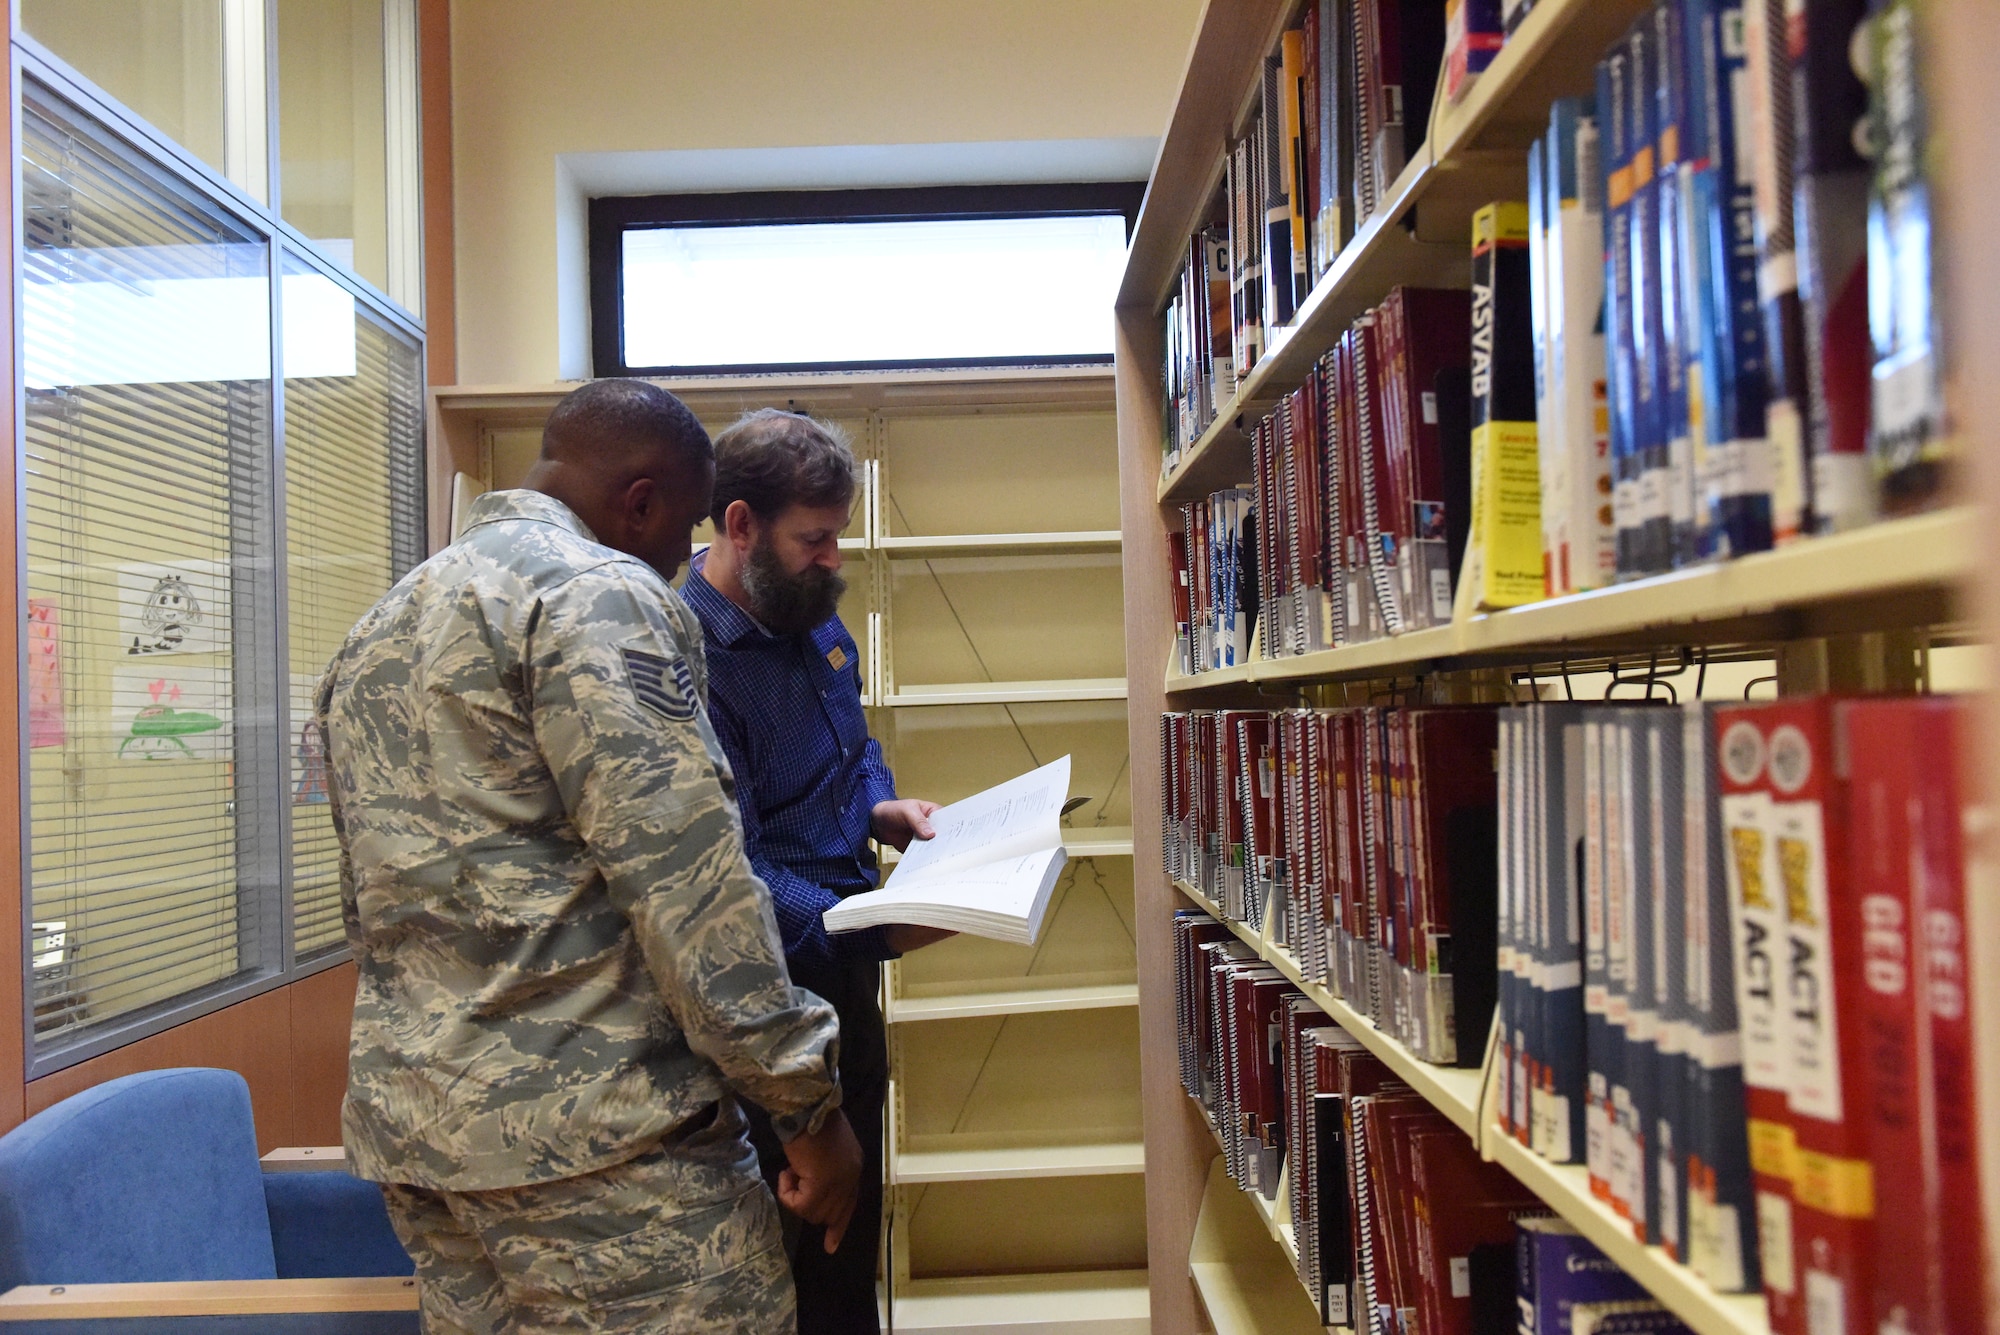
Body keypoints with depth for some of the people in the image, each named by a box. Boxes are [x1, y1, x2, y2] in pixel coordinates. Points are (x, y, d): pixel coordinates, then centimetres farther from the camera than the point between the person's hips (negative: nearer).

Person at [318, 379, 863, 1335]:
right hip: (586, 1123, -9)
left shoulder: (379, 627, 17)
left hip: (407, 1114, 9)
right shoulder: (597, 591, -11)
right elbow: (682, 876, -19)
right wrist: (807, 1103, -14)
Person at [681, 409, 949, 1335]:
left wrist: (879, 806, 2)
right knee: (791, 1239, 8)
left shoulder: (814, 619, 5)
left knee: (854, 1222, 21)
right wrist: (876, 934, -33)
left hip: (846, 971, 8)